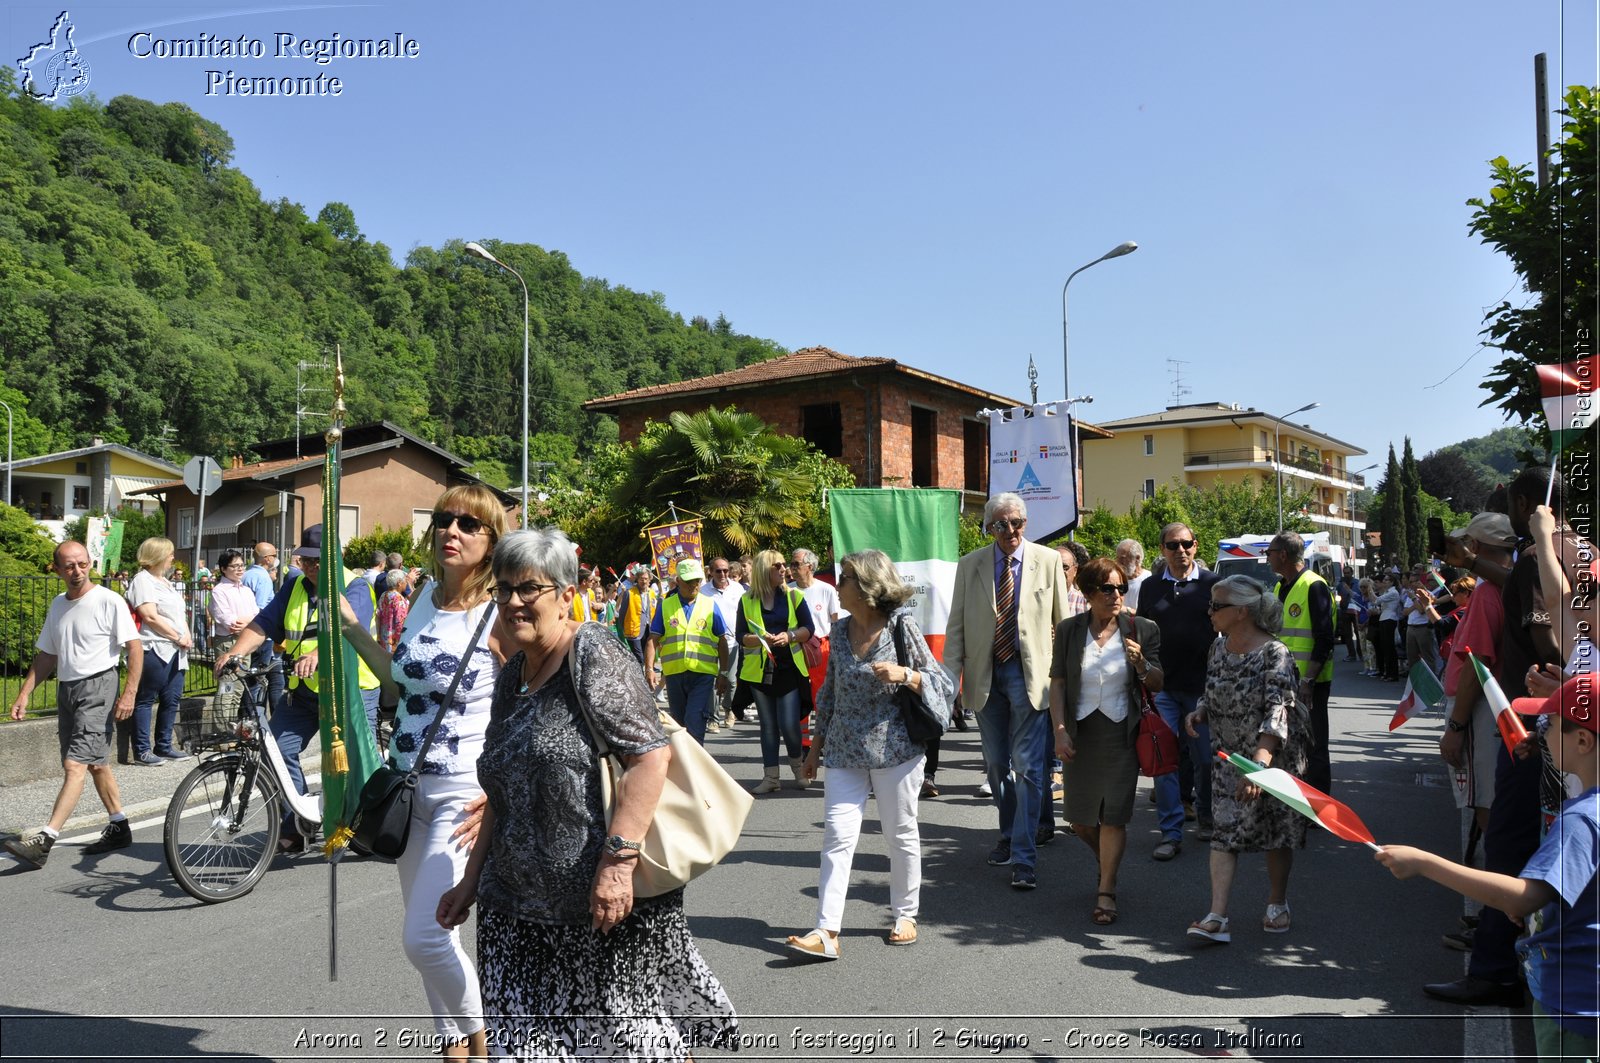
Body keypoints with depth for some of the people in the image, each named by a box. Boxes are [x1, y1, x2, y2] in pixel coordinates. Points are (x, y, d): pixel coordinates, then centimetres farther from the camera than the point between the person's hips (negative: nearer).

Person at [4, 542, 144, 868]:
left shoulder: (108, 601, -10)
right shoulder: (58, 605, 12)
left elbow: (134, 648, -12)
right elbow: (47, 656, 18)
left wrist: (129, 694, -18)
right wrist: (24, 694, 9)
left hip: (98, 687, -8)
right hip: (67, 691, 8)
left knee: (74, 765, -13)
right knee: (96, 764, 14)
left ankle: (44, 840, -17)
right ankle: (119, 828, 24)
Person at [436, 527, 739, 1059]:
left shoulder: (593, 656, -12)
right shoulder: (512, 675, 13)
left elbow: (651, 755, -22)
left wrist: (618, 860, -27)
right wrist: (472, 879, 20)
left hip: (605, 900, -7)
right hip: (520, 907, 7)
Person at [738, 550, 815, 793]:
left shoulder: (794, 596, 4)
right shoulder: (747, 600, 3)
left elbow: (808, 628, 3)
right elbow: (740, 636, 1)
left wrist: (789, 636, -15)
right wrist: (761, 639, -17)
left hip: (789, 669, -1)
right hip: (759, 670, 1)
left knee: (789, 725, -6)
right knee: (768, 725, 8)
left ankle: (799, 769, 19)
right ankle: (770, 776, 16)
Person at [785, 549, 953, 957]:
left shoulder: (901, 627, -7)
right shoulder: (841, 629, 8)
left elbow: (943, 684, -5)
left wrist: (905, 675, -23)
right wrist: (817, 743, 17)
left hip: (894, 747, -4)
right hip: (844, 751, 4)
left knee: (901, 834, 9)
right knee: (837, 835, -4)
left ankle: (905, 914, 28)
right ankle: (827, 931, -4)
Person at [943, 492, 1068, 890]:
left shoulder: (1047, 560, -1)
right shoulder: (970, 565, 3)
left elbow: (1063, 622, 3)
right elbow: (956, 626, 4)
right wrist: (951, 678, -3)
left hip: (1030, 672, -3)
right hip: (985, 674, 3)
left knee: (1028, 767, -6)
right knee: (996, 764, 15)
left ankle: (1023, 857, 0)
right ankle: (1009, 836, 35)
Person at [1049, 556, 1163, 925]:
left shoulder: (1142, 629, -2)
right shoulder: (1068, 630, -1)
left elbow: (1157, 685, 4)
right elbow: (1057, 683, 2)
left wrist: (1141, 664, -18)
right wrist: (1059, 731, -6)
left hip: (1122, 734, -2)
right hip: (1080, 733, 2)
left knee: (1113, 818, -2)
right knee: (1080, 821, 11)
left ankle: (1106, 892, 11)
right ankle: (1107, 863, 40)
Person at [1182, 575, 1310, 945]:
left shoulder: (1274, 654, -20)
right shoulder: (1219, 648, 2)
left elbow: (1278, 712, -29)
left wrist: (1258, 763, -40)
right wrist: (1199, 711, -6)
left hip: (1274, 756, -5)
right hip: (1228, 755, 5)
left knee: (1277, 829, 11)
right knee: (1225, 830, -4)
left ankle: (1277, 904, 32)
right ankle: (1217, 918, -8)